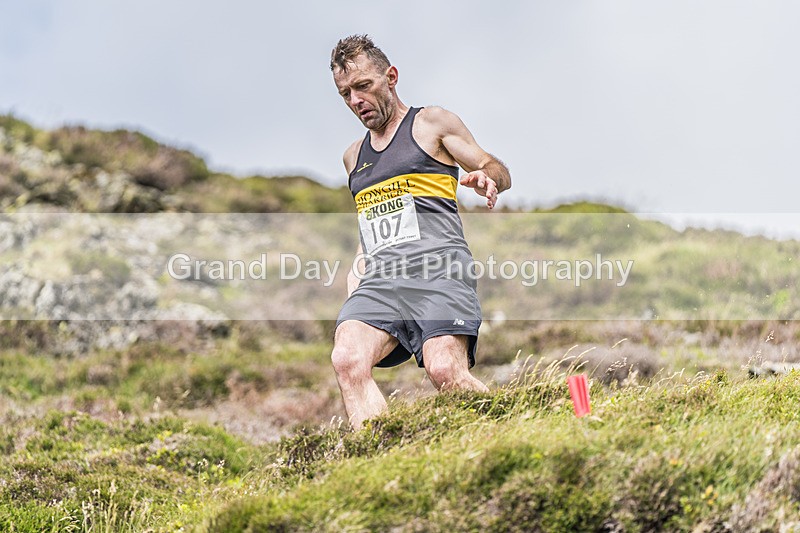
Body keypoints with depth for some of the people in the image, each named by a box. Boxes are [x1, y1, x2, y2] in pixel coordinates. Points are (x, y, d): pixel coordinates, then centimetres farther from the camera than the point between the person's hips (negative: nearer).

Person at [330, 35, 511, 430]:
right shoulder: (353, 157, 29)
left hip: (436, 267, -4)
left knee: (445, 372, -27)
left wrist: (484, 177, -13)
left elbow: (499, 171, 11)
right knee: (347, 359, -26)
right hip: (379, 279, 5)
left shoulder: (432, 123, 14)